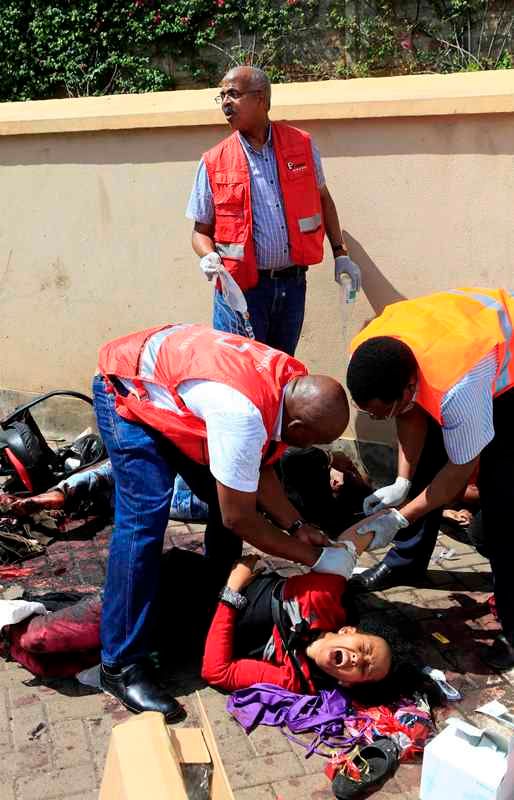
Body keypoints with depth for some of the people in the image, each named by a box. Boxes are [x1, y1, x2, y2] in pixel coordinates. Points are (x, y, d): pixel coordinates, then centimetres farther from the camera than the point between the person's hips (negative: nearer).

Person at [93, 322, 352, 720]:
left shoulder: (295, 385, -13)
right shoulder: (243, 414, -39)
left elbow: (258, 470, -1)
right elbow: (239, 518, -29)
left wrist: (298, 527, -10)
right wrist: (314, 558, -19)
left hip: (171, 386, 9)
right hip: (127, 391, -8)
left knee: (232, 491, 6)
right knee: (145, 518, -19)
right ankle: (122, 665, -12)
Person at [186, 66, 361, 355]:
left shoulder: (302, 145, 4)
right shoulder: (214, 163, -2)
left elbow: (323, 199, 17)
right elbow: (202, 230, 5)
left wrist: (340, 254, 12)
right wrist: (209, 257, -16)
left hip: (292, 284, 3)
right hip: (241, 287, -2)